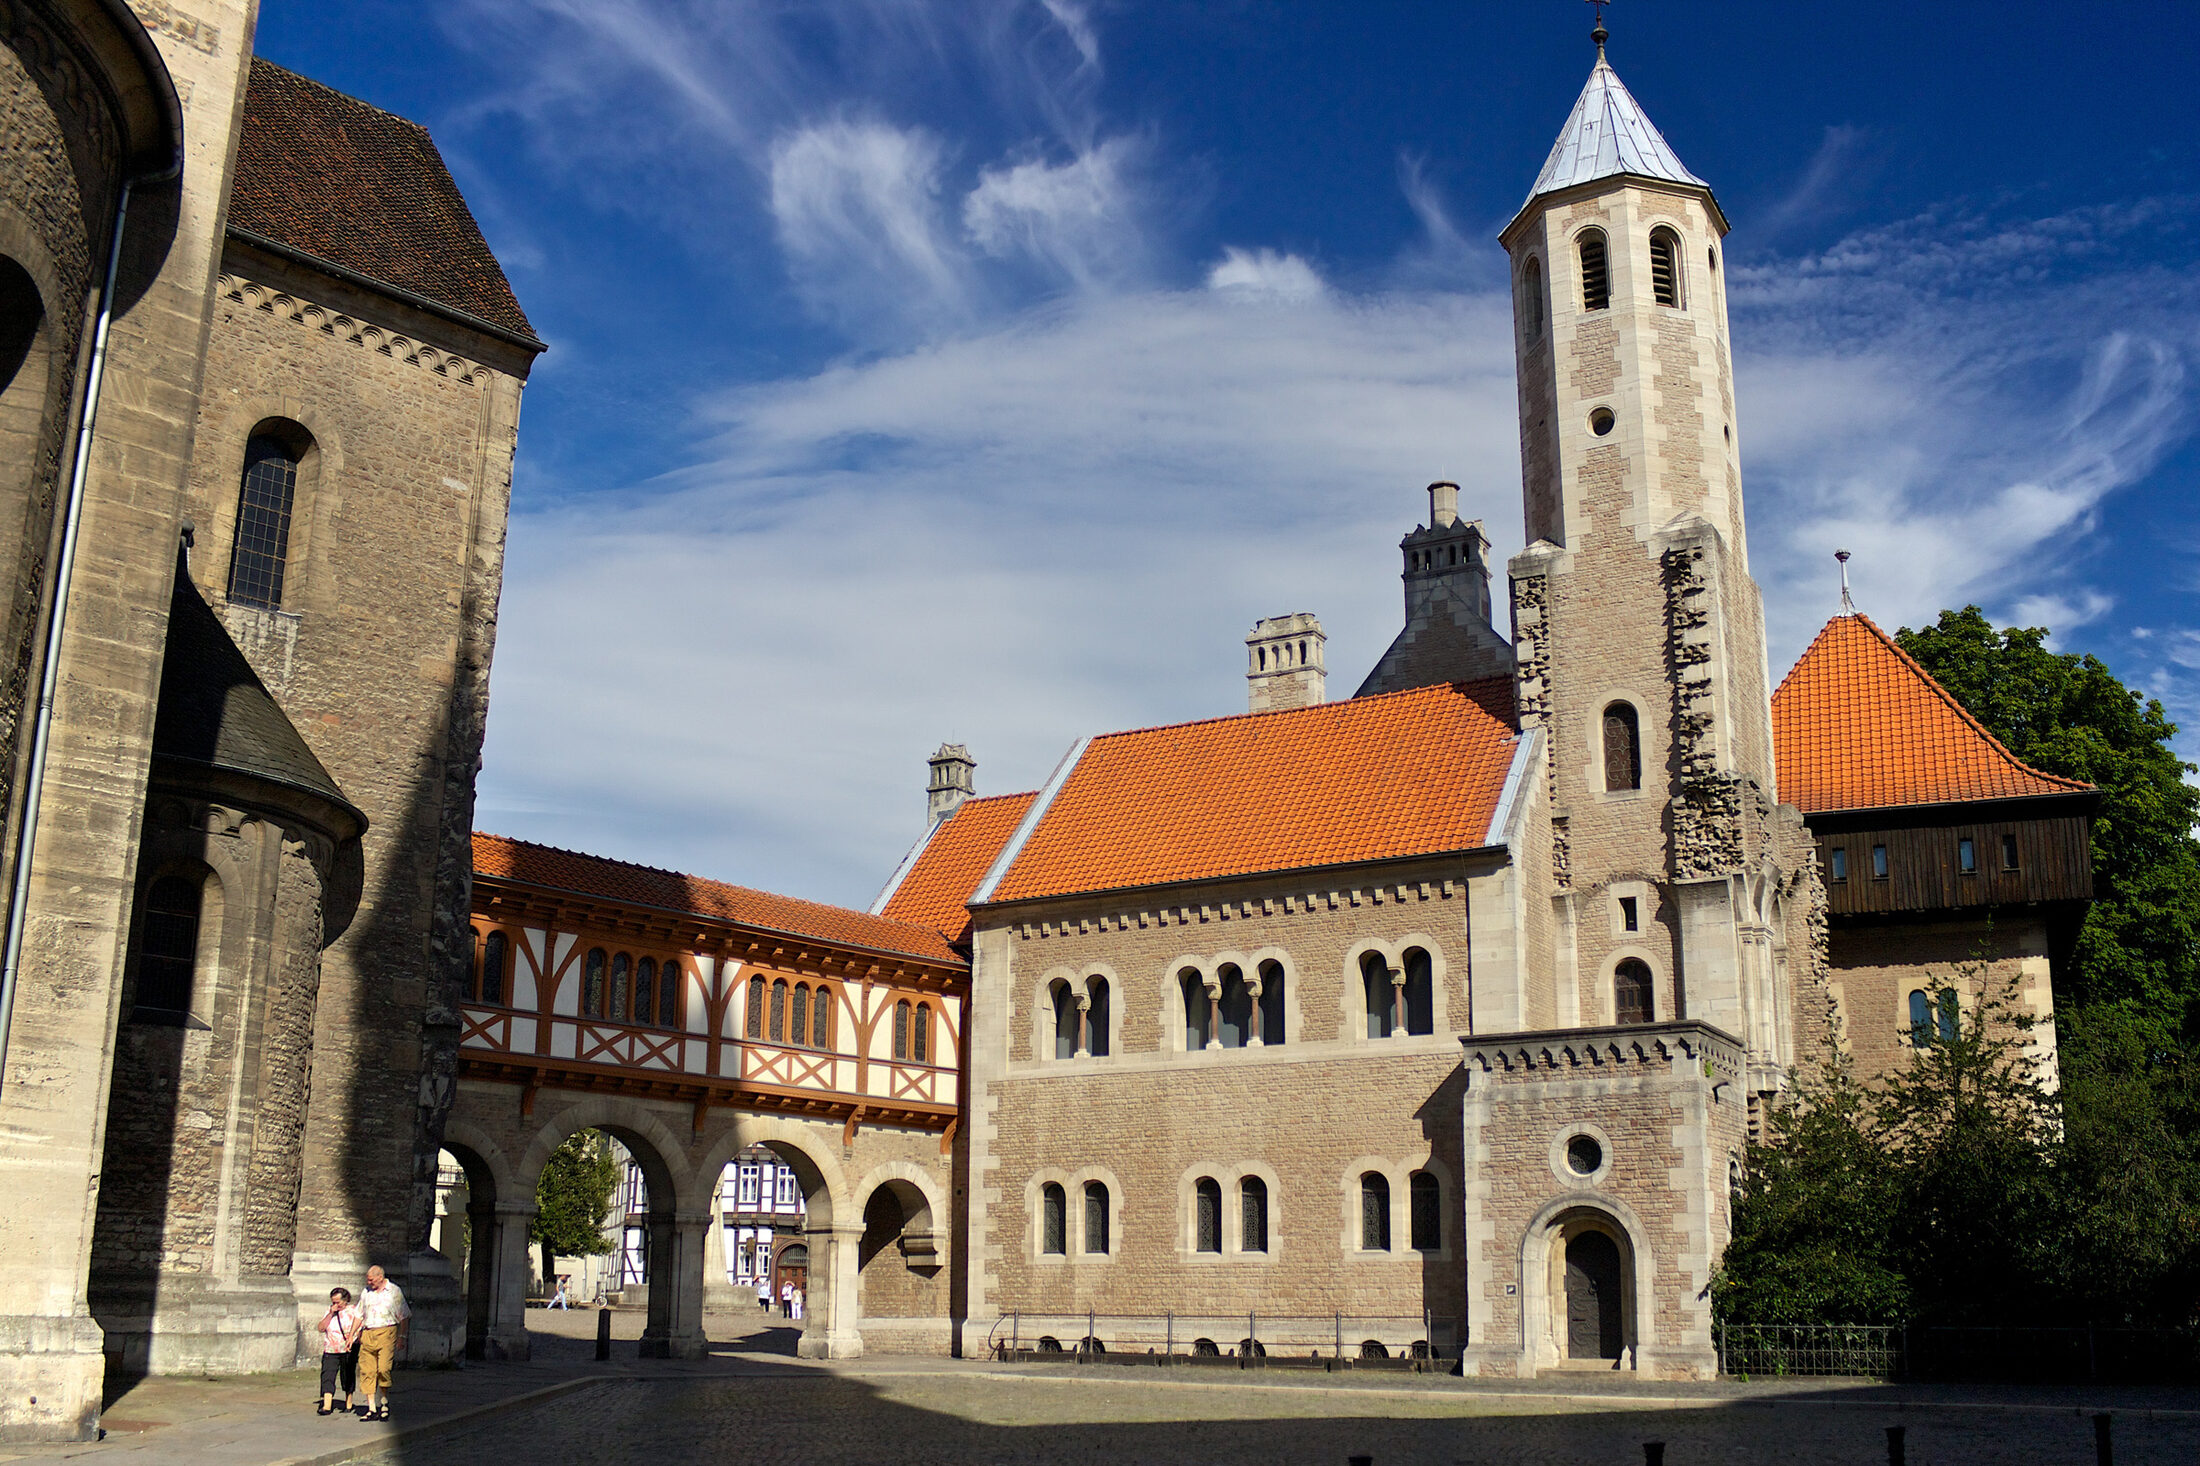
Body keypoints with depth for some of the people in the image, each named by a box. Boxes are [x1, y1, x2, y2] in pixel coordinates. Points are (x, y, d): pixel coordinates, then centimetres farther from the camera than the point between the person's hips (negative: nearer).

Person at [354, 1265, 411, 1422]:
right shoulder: (366, 1293, 16)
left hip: (386, 1333, -4)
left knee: (383, 1369, -15)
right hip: (367, 1335, 4)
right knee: (367, 1371, -1)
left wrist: (402, 1337, -3)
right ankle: (372, 1409, 3)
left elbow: (404, 1316, 4)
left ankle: (384, 1402, 4)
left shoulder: (394, 1291, 3)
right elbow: (359, 1315, 22)